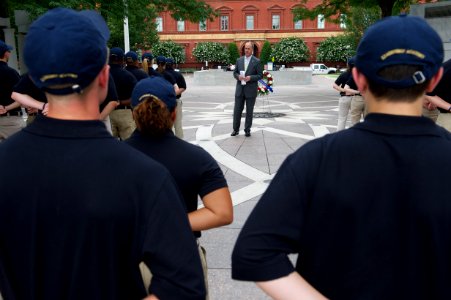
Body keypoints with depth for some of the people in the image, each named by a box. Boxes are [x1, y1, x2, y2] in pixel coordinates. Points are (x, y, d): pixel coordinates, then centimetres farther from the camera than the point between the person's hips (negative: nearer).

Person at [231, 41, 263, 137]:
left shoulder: (257, 61, -1)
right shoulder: (239, 60, 9)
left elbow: (260, 75, -3)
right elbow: (235, 73, 12)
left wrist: (250, 77, -18)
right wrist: (238, 76, -10)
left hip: (251, 90, -3)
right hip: (240, 89, 3)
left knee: (249, 111, 4)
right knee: (237, 110, 4)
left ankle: (247, 130, 13)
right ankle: (236, 129, 14)